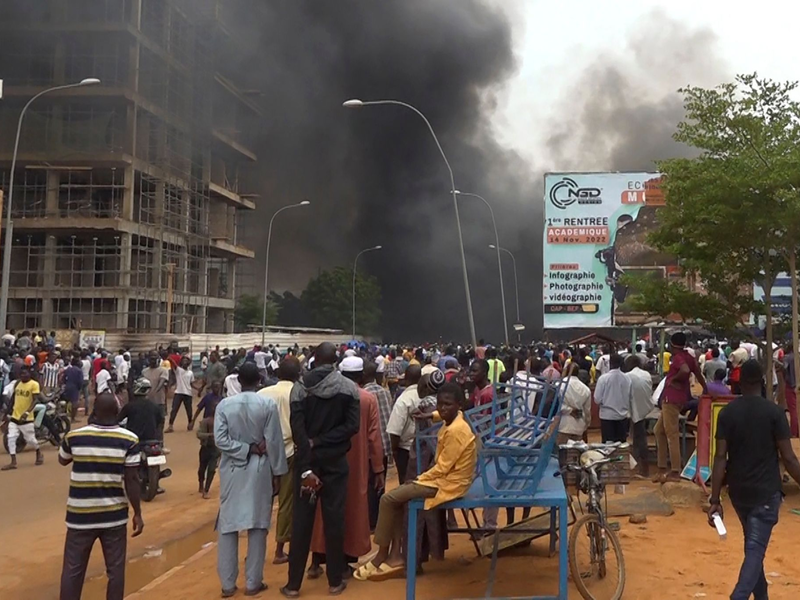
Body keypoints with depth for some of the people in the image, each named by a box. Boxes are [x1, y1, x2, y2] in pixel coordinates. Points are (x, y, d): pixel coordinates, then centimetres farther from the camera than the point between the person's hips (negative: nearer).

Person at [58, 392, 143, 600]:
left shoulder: (74, 436, -5)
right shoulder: (129, 440, -10)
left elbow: (62, 460, 16)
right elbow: (132, 480, -9)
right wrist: (138, 513, 0)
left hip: (80, 515, 1)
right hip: (114, 515, -1)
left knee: (73, 570, 12)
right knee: (115, 570, 11)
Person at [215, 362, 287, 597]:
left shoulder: (224, 405, -5)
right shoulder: (268, 404, -8)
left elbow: (220, 440, -12)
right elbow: (274, 442, -7)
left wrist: (245, 450, -6)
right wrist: (277, 471, 0)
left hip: (232, 470, 1)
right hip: (259, 469, -1)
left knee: (227, 525, 9)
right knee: (257, 525, 7)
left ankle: (227, 583, 13)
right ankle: (253, 582, 13)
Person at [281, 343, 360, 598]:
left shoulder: (300, 389, -5)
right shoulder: (349, 388, -3)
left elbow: (297, 430, -13)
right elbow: (352, 425, -11)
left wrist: (307, 468, -15)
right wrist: (321, 441, -10)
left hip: (307, 460, 0)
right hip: (335, 461, 0)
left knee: (301, 520, 6)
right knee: (334, 518, 7)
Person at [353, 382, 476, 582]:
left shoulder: (455, 431, -23)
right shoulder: (452, 423, 6)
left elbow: (442, 467, -21)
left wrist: (418, 480, -9)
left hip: (447, 484, -10)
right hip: (444, 477, 10)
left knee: (389, 499, -9)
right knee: (398, 498, 9)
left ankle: (382, 556, 4)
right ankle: (395, 556, 3)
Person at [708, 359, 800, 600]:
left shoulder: (727, 412, -3)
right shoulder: (774, 411, -11)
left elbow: (720, 457, -7)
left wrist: (715, 500, -6)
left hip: (738, 490, 4)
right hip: (766, 491, -4)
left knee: (753, 545, 21)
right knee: (755, 549, -5)